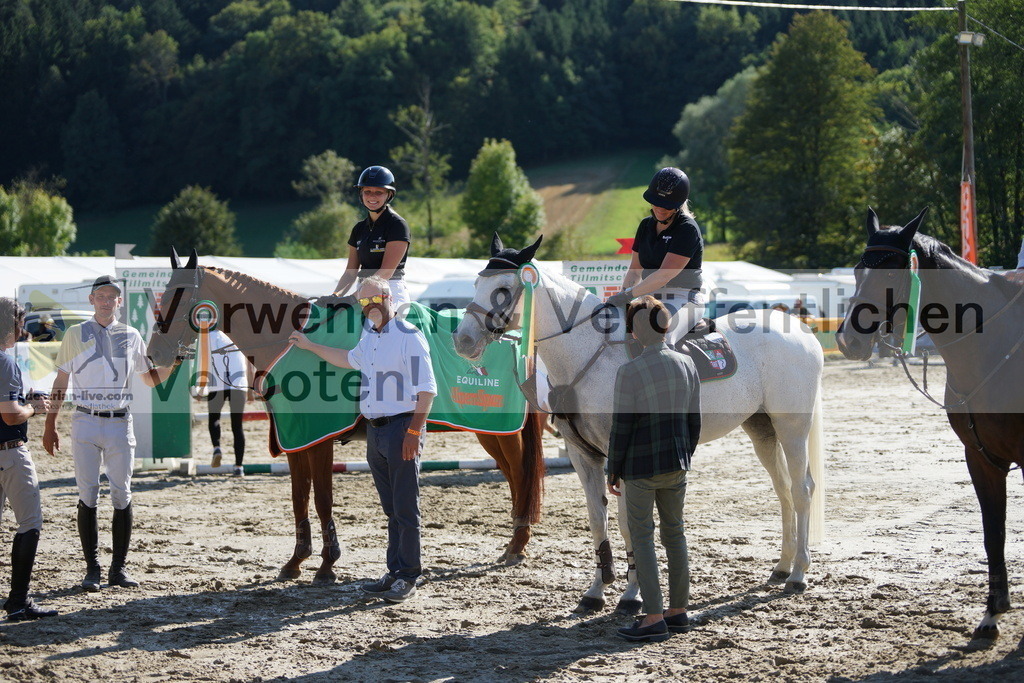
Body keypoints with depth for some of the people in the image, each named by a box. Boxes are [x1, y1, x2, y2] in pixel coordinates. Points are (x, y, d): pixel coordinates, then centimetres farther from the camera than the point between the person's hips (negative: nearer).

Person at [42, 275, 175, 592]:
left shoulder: (131, 336, 10)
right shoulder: (75, 334, 6)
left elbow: (151, 379, 18)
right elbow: (61, 381, 8)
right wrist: (50, 424, 4)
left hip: (120, 424, 1)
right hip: (85, 423, -1)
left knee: (122, 495, 0)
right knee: (88, 495, -3)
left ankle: (119, 567, 7)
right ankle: (92, 568, 2)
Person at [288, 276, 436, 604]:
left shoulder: (409, 336, -11)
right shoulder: (368, 335, 14)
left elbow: (426, 388, -14)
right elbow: (351, 360, 37)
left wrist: (414, 431, -19)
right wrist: (311, 346, 40)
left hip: (401, 428, -8)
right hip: (374, 429, 8)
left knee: (406, 507, -4)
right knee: (391, 508, 13)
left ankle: (408, 578, 1)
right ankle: (395, 572, 19)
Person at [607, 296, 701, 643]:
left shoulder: (629, 372, -17)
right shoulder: (687, 365, 1)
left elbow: (621, 427, -13)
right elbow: (694, 421, 8)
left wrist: (613, 470, -2)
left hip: (641, 466, -6)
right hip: (677, 464, 6)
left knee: (642, 537, 1)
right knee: (674, 533, 15)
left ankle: (654, 618, -1)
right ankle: (678, 611, 23)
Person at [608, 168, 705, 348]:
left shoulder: (688, 229, -12)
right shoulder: (646, 225, 13)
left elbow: (665, 275, -19)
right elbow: (634, 270, 17)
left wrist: (628, 294, -19)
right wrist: (622, 296, -3)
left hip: (683, 299, -8)